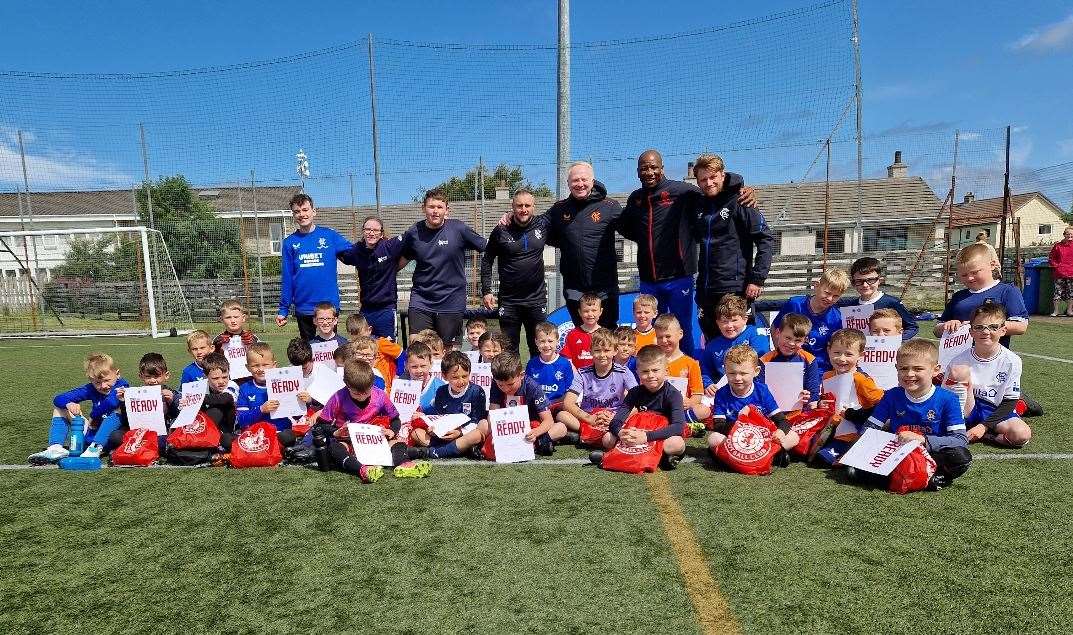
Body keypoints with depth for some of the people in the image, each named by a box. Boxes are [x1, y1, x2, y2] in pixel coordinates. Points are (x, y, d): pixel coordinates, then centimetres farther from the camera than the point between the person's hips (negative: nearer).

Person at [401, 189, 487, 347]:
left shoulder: (458, 229, -7)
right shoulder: (413, 232, 1)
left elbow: (487, 247, 0)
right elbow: (403, 258, 16)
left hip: (451, 302, -1)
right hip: (420, 302, 2)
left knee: (448, 351, 9)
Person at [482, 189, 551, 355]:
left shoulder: (543, 225, -1)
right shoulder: (501, 230, -4)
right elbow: (487, 261, 3)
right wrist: (486, 291, -1)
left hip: (537, 298, 1)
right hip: (508, 300, -1)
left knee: (539, 347, 9)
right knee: (509, 349, 7)